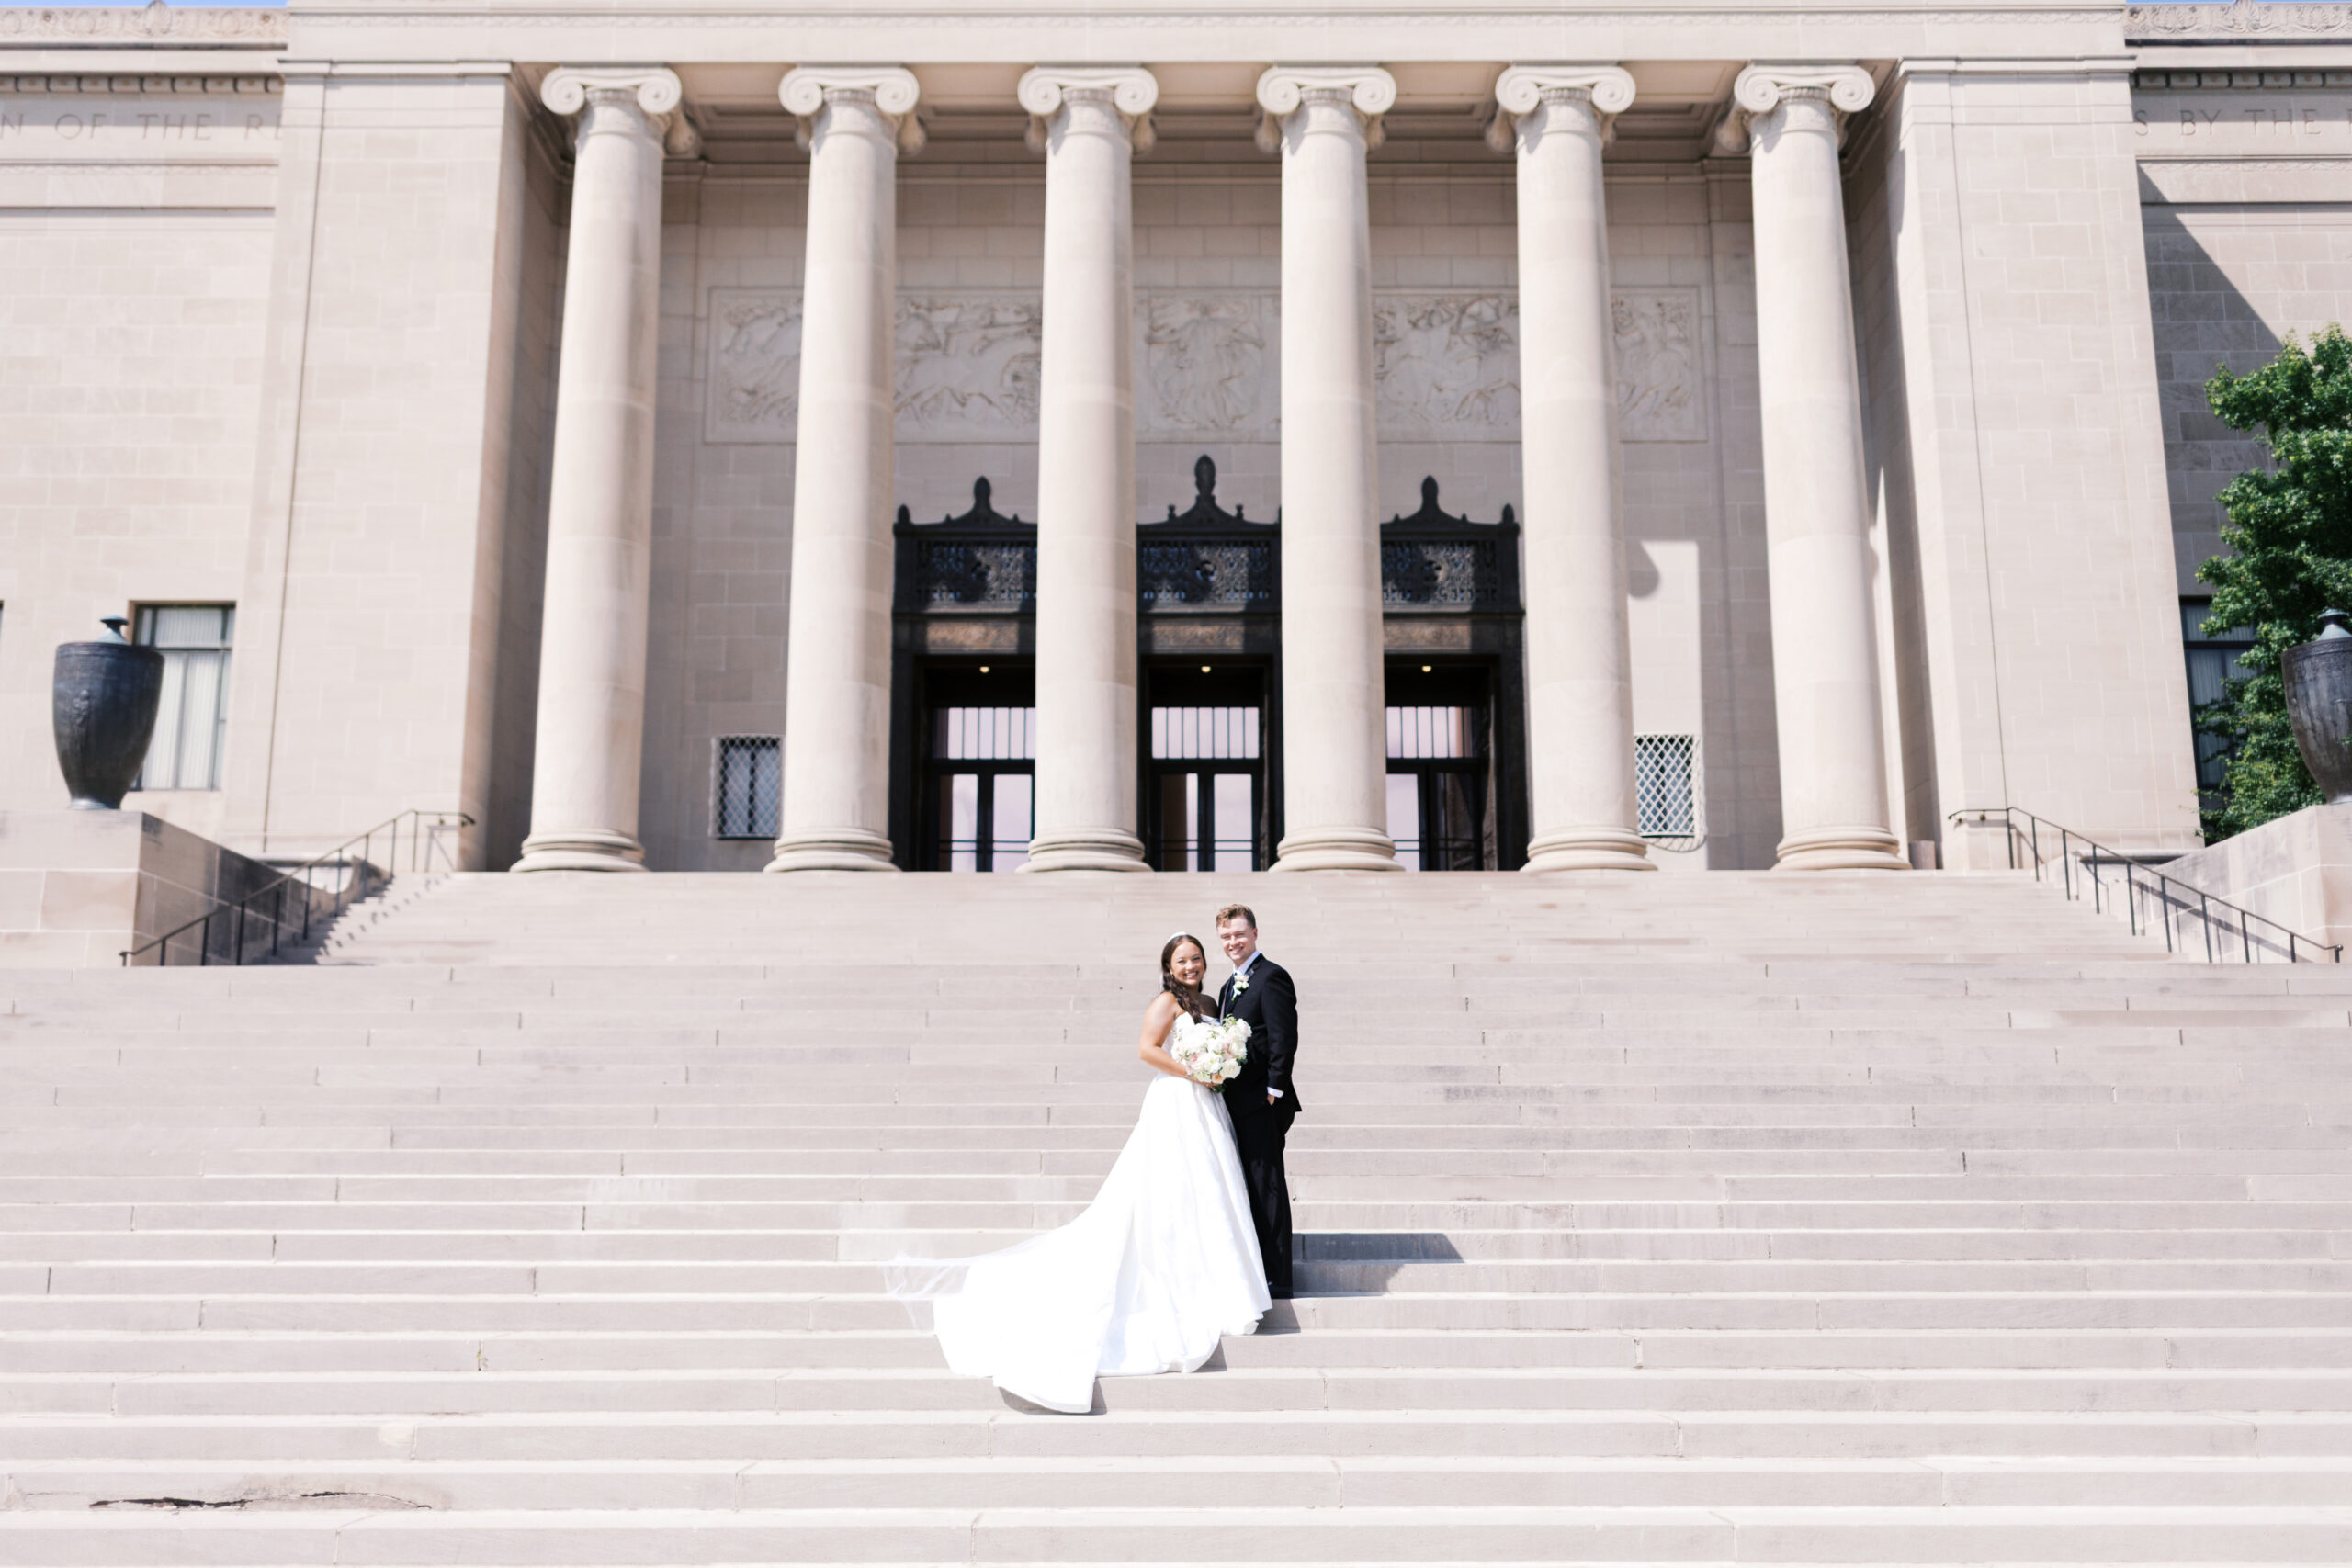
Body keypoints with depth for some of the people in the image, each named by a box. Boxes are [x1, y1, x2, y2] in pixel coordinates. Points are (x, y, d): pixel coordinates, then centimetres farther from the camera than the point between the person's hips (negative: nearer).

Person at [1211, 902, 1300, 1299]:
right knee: (1250, 1189, 13)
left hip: (1261, 1102, -9)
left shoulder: (1271, 976, -9)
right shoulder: (1231, 985, 20)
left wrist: (1273, 1090, -19)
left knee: (1268, 1187, -6)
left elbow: (1284, 1038, -16)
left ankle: (1276, 1278, -3)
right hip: (1236, 1102, 9)